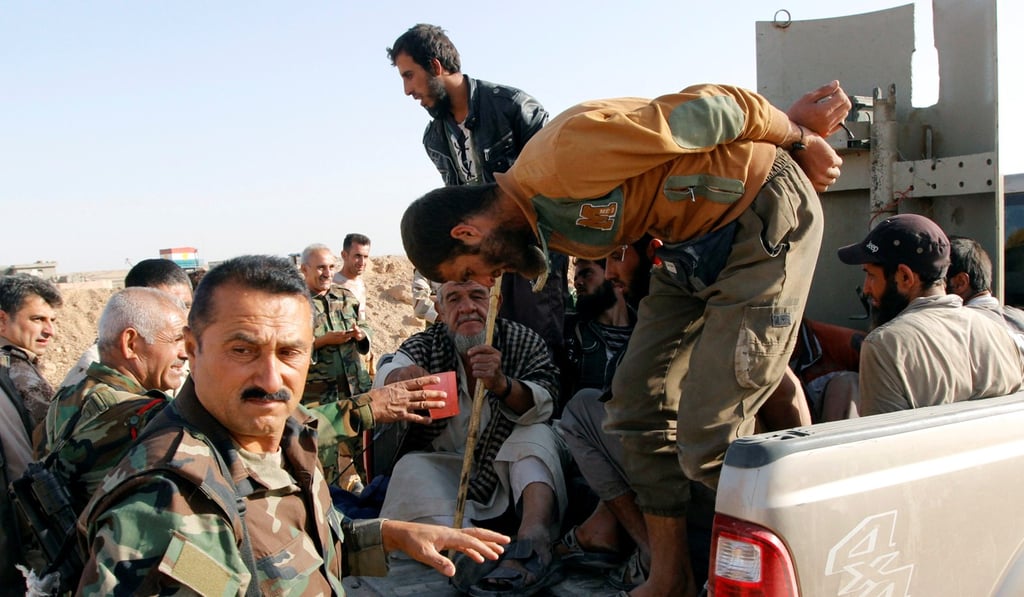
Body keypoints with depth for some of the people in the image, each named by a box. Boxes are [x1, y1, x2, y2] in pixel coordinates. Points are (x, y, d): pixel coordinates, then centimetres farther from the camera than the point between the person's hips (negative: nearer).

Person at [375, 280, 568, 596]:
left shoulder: (524, 341, -1)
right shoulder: (425, 344, 3)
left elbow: (542, 404, -18)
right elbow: (389, 373, -17)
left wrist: (501, 383, -40)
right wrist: (400, 378, -43)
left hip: (505, 464, 0)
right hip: (443, 465, 1)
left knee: (538, 435, -26)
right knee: (412, 470, -27)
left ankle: (532, 538, -48)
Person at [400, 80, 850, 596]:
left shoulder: (562, 157, -26)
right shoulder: (552, 226, 5)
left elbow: (706, 110, -20)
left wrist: (799, 135, -3)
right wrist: (792, 122, 4)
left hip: (764, 215, -9)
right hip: (694, 238, 9)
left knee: (710, 438, -11)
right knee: (639, 404, 7)